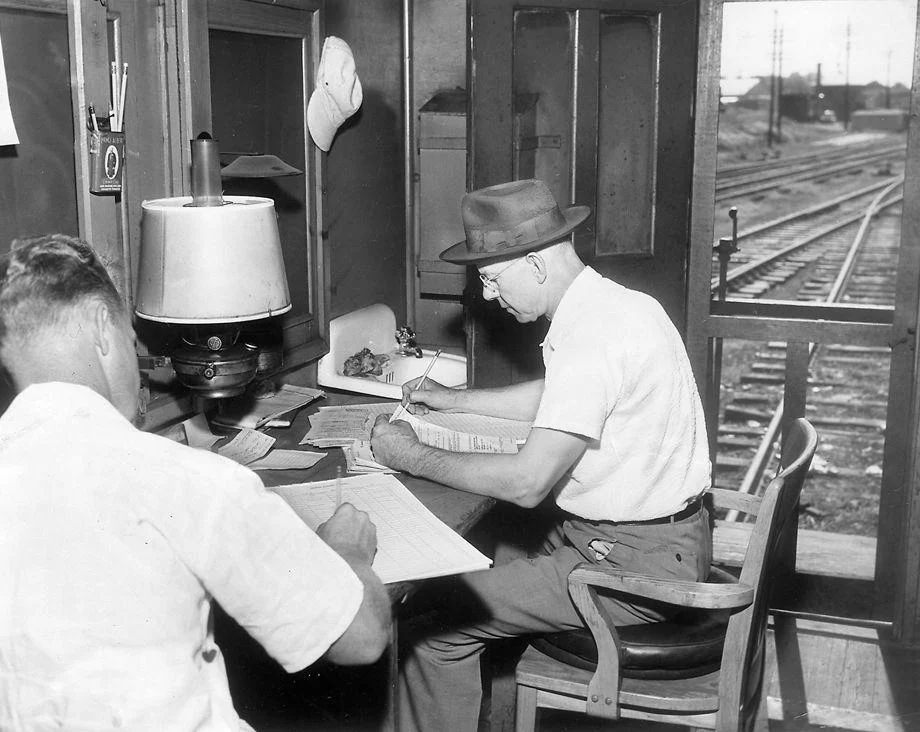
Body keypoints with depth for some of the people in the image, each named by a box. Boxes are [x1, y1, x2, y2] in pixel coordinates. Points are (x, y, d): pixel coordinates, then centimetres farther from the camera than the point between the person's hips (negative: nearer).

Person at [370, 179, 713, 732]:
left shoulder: (594, 336, -25)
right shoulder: (606, 304, 7)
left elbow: (527, 483, -26)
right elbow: (553, 398, 25)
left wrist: (413, 457, -15)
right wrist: (454, 400, 22)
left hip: (637, 561, -10)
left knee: (440, 622, -9)